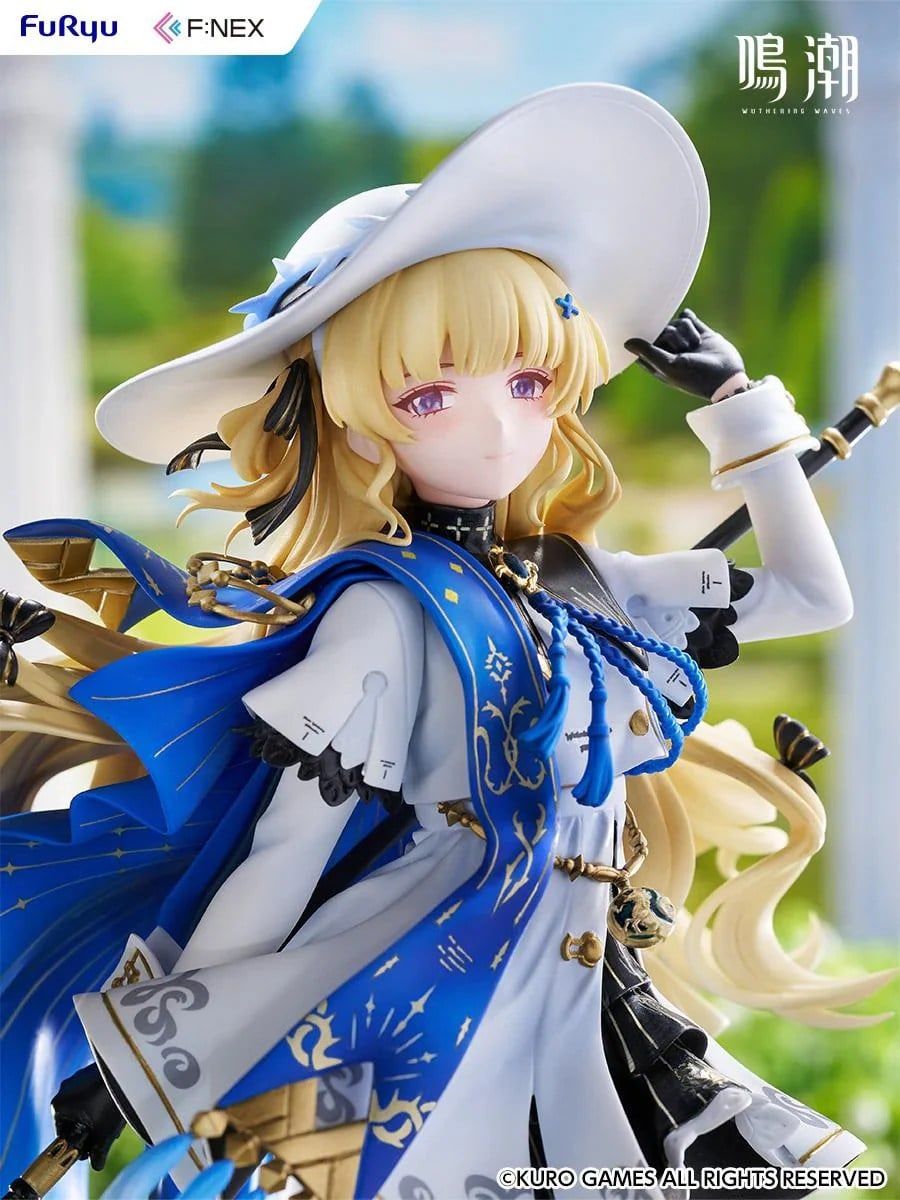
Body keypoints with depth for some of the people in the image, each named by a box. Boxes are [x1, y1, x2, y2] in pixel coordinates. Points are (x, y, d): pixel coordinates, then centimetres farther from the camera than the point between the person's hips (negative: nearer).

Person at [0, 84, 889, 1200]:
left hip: (596, 1031, 7)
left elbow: (811, 593, 18)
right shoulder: (388, 612, -13)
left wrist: (735, 400, 18)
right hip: (439, 1058, -7)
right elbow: (286, 856, -12)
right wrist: (149, 1063, -11)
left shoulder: (581, 589, 6)